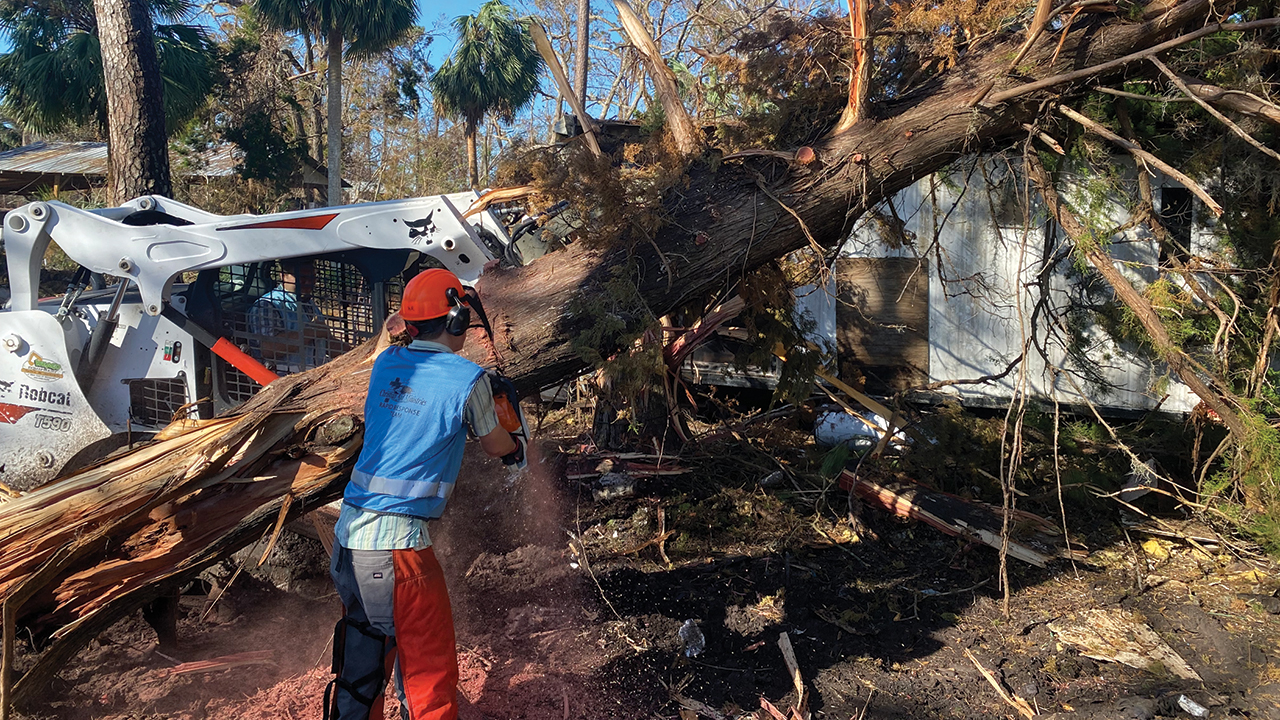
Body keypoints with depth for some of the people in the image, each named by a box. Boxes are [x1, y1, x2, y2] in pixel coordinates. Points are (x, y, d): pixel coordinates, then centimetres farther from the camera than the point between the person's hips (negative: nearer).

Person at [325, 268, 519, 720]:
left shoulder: (385, 363, 6)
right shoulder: (468, 380, -10)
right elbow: (495, 446, 6)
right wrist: (515, 446, 31)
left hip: (348, 532, 7)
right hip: (396, 543, -7)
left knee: (361, 666, 20)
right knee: (431, 672, 4)